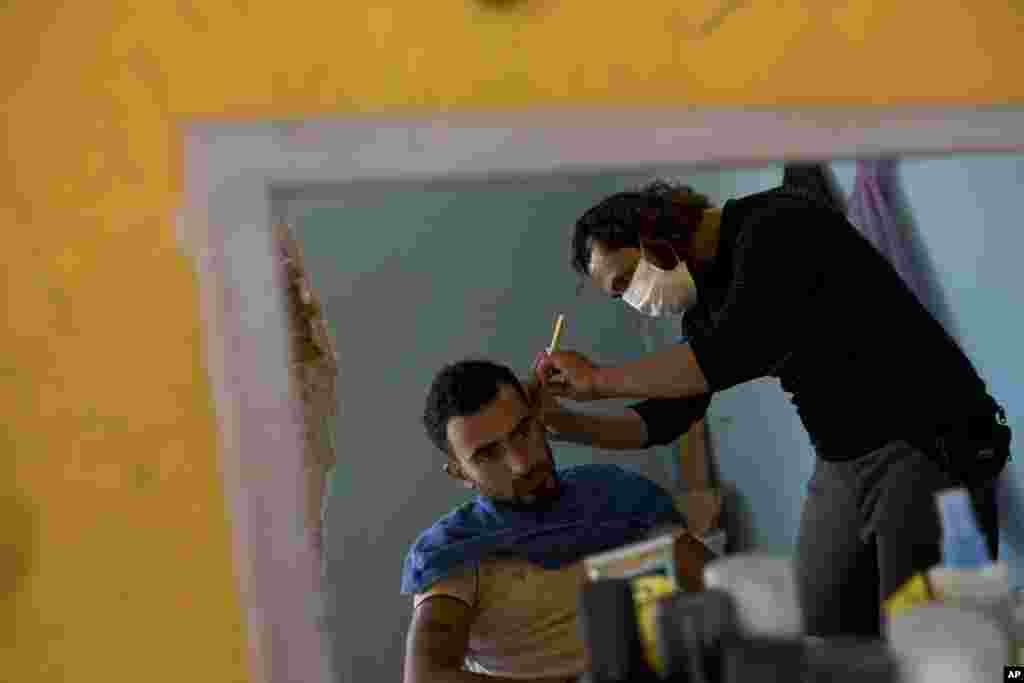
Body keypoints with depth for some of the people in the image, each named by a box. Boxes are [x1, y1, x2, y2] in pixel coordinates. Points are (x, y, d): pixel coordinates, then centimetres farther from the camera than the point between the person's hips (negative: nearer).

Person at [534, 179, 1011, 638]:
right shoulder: (704, 308, 10)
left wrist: (597, 380, -20)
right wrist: (563, 423, 3)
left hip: (927, 453, -8)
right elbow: (667, 417, 17)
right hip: (838, 469, 9)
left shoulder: (779, 226, -16)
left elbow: (730, 356, -29)